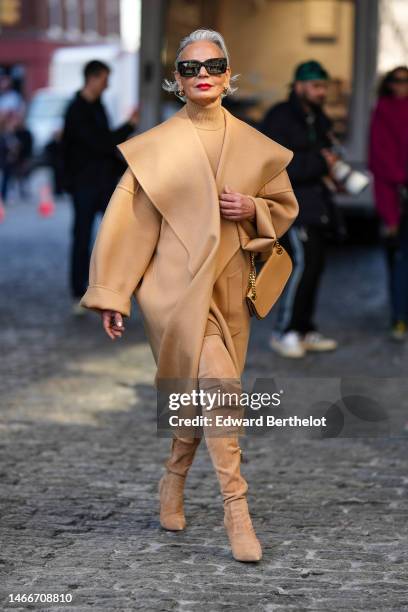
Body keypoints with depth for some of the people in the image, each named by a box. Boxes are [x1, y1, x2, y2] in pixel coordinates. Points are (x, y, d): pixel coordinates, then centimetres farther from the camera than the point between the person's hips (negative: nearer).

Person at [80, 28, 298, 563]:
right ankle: (236, 507, -15)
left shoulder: (253, 146, 6)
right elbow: (129, 219, -1)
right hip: (175, 283, -4)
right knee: (219, 382, -21)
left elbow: (285, 205, 17)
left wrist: (253, 210, -6)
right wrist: (112, 295, -3)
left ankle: (173, 484, 32)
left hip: (228, 288, 4)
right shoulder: (155, 146, -1)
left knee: (202, 397, 8)